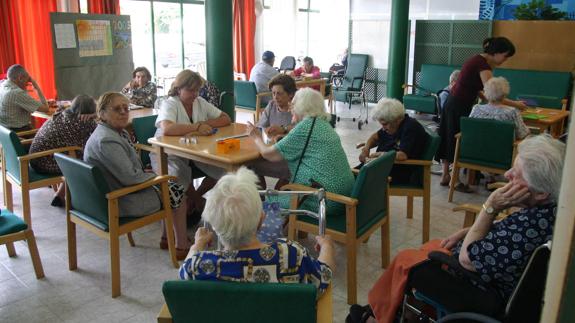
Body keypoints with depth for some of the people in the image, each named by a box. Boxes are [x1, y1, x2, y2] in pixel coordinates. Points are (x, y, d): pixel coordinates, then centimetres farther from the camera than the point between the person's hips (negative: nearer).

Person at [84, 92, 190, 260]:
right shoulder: (107, 141, -27)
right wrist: (155, 176, -12)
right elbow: (130, 177, -29)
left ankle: (167, 238, 25)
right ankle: (182, 246, 12)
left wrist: (149, 174, 0)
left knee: (174, 188, 15)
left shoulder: (119, 132, 5)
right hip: (119, 203, -10)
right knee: (177, 195, 0)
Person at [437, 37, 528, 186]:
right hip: (459, 107, -9)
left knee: (449, 139, 13)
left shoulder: (479, 60, 11)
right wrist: (515, 104, -11)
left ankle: (445, 175, 22)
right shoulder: (483, 65, -18)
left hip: (453, 103, 9)